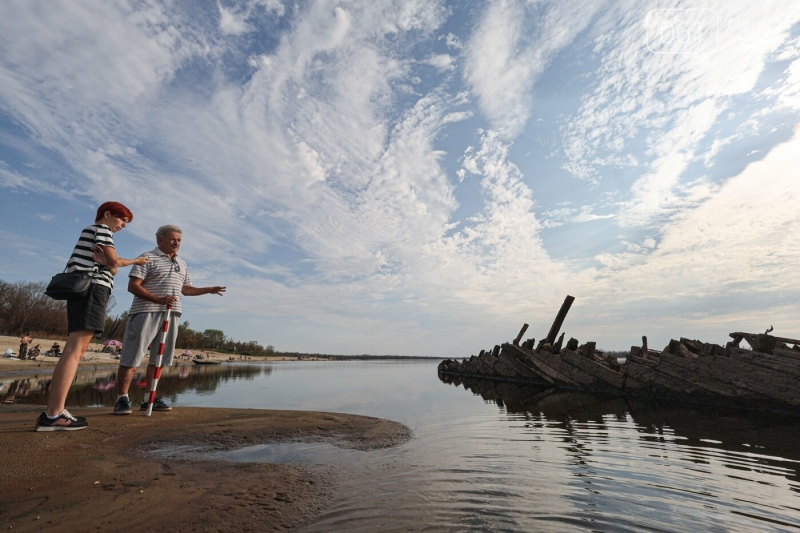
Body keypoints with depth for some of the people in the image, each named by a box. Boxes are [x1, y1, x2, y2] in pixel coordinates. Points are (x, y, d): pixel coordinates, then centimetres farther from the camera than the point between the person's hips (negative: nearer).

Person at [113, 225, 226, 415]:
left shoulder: (182, 265, 20)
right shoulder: (148, 258, -1)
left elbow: (186, 289, 27)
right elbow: (133, 286, -9)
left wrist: (208, 290, 16)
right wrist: (158, 299, -21)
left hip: (171, 315, 6)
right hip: (146, 313, -6)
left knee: (158, 359, 9)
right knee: (132, 358, -2)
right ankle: (122, 399, 8)